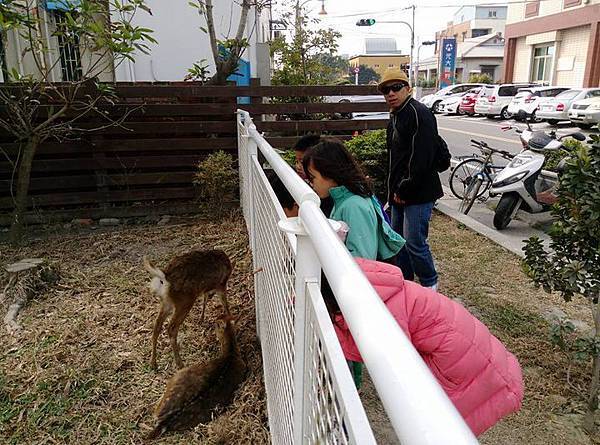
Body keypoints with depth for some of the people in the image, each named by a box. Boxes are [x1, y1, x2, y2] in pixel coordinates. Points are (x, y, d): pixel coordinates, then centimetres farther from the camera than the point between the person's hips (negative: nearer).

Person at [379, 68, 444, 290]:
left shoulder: (420, 114, -15)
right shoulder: (394, 117, 15)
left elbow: (421, 157, -22)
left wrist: (405, 189, -17)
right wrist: (394, 188, 14)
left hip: (419, 192, -10)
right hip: (399, 191, 10)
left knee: (414, 241, -6)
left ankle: (430, 286, 14)